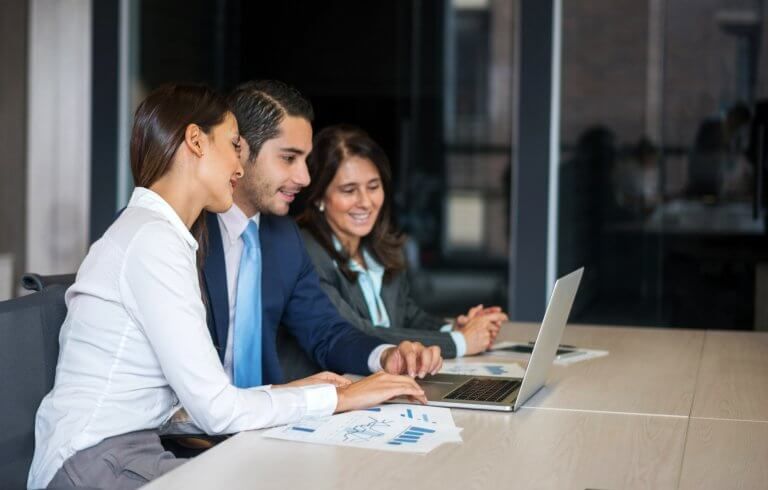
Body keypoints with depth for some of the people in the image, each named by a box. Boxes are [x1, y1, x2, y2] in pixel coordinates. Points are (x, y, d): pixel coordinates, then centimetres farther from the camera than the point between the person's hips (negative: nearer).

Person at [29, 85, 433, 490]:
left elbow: (192, 396, 9)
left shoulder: (155, 232, 13)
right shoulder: (153, 240, -14)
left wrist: (292, 392, 7)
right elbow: (216, 410, -16)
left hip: (126, 452, 8)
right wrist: (337, 398, -7)